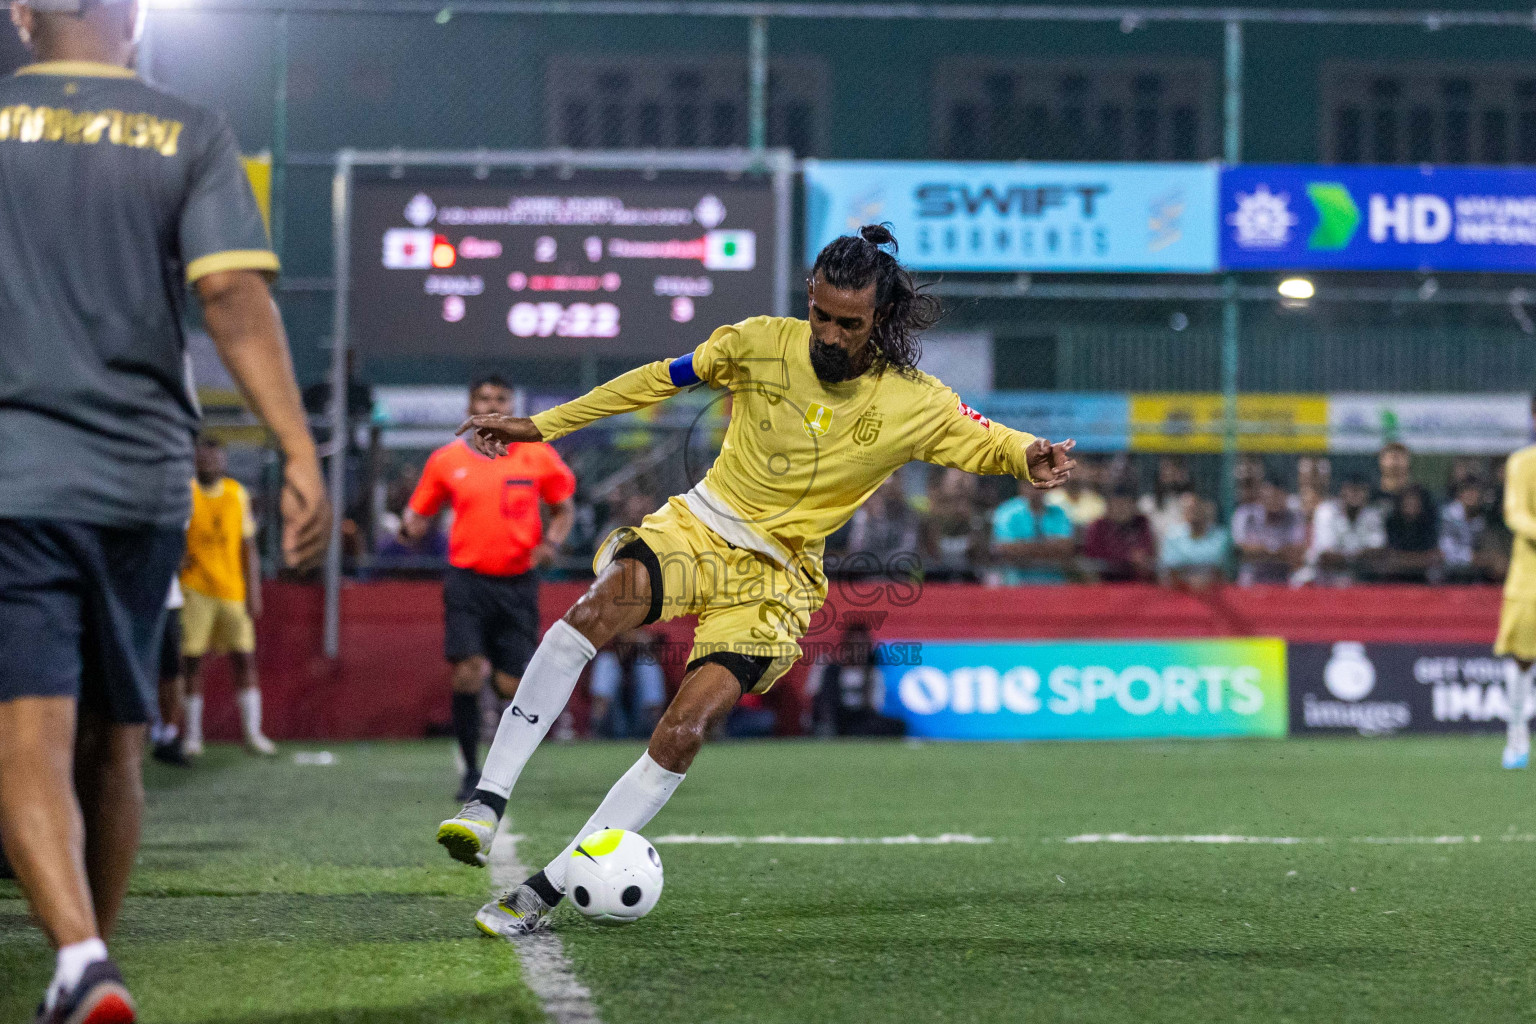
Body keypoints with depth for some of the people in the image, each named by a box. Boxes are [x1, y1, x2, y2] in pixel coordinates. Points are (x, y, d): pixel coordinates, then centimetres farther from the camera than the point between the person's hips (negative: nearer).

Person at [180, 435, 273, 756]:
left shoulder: (238, 494, 8)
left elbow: (249, 547, 10)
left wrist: (254, 592, 5)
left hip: (233, 589, 3)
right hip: (195, 589, -3)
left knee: (244, 659, 1)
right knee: (193, 662, -2)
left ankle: (252, 732, 7)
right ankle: (192, 736, 4)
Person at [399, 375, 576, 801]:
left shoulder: (538, 457, 3)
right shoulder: (447, 460, 4)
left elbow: (564, 509, 14)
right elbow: (419, 515, 10)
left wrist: (551, 543, -6)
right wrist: (409, 528, -14)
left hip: (517, 584, 0)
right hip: (467, 579, 0)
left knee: (512, 685, -3)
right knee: (468, 672, -16)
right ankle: (470, 772, -2)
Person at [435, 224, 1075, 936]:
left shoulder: (916, 405, -7)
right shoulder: (763, 343, -5)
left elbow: (984, 442, 8)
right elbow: (660, 380, 8)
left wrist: (1030, 458, -17)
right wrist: (542, 425, 10)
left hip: (776, 577, -1)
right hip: (696, 527, 1)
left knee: (683, 734, -20)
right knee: (594, 611, -32)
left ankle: (545, 891, -14)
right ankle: (487, 802, -30)